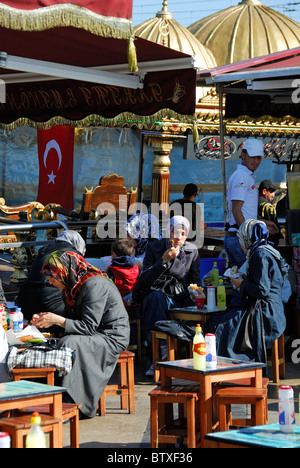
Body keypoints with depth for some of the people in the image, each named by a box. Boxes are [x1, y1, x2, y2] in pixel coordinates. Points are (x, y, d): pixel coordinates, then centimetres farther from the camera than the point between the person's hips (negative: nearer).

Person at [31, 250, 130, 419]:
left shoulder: (94, 285, -19)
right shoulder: (77, 285, 9)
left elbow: (89, 327, -22)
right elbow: (76, 321, 14)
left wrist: (58, 320, -21)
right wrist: (48, 319, 3)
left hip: (112, 338, -9)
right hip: (97, 337, 9)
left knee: (69, 343, -30)